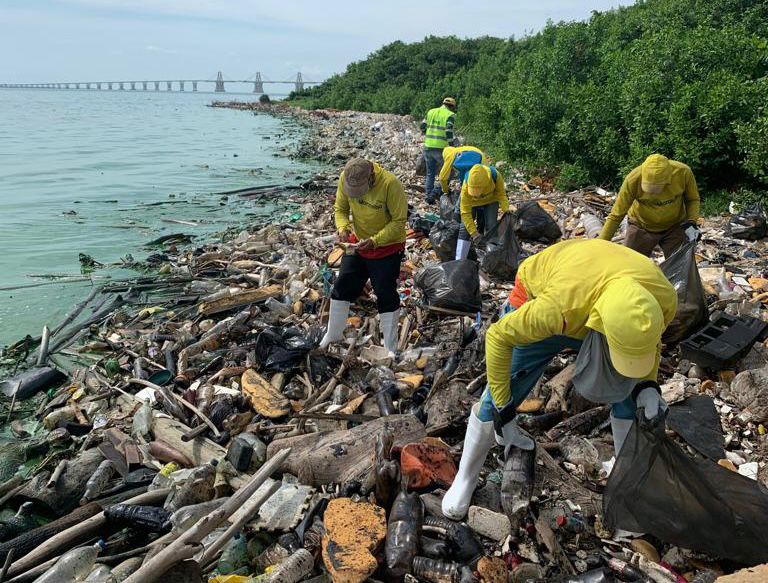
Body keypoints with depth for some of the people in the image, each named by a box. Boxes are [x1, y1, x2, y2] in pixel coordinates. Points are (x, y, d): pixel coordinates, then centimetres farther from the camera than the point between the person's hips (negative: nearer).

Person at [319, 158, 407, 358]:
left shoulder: (390, 183, -29)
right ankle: (334, 334, 32)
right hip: (358, 244, 5)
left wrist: (374, 241, -32)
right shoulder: (345, 178, -15)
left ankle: (390, 348, 13)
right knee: (342, 287, 11)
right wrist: (343, 227, -20)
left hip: (387, 248, -5)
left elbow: (399, 221, -23)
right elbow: (340, 208, 0)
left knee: (386, 296, -1)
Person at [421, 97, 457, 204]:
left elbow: (423, 127, 12)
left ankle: (428, 195, 16)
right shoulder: (450, 115, -4)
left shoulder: (431, 112, 11)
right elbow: (449, 132, -14)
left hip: (428, 147, 5)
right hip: (441, 148, -5)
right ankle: (438, 191, 3)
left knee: (430, 173, 16)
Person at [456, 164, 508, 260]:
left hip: (490, 201, 2)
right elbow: (465, 212, -36)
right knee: (465, 228, -10)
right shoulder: (466, 186, -39)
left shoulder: (495, 176, -36)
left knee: (491, 227, -8)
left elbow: (501, 194, -16)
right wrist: (474, 233, -38)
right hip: (471, 202, -1)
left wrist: (506, 210, -32)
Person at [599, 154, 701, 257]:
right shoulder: (633, 179, -30)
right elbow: (616, 215, -23)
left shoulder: (683, 172, -25)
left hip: (674, 227, 1)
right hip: (641, 227, -1)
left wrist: (691, 222, -19)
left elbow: (693, 199, -3)